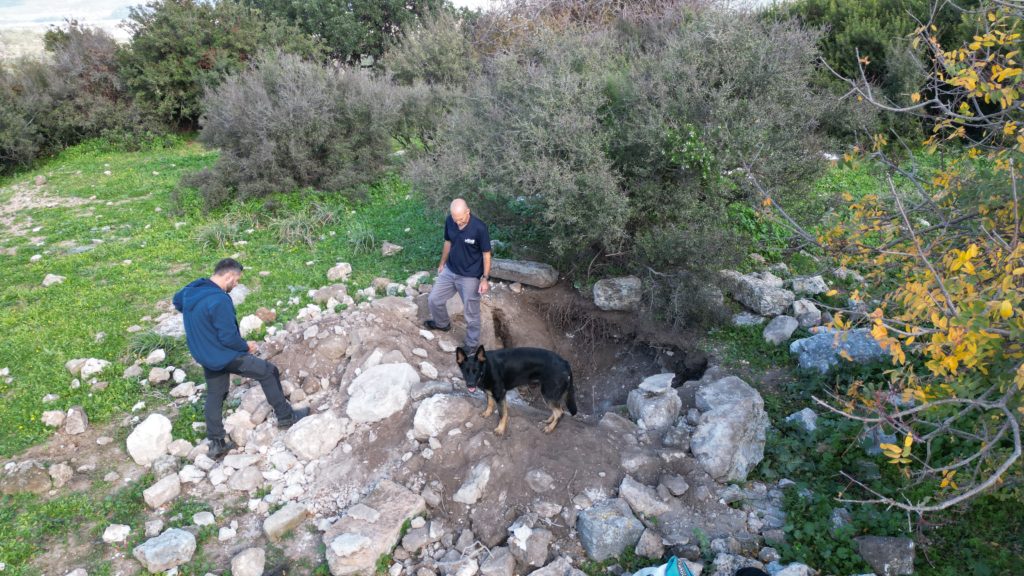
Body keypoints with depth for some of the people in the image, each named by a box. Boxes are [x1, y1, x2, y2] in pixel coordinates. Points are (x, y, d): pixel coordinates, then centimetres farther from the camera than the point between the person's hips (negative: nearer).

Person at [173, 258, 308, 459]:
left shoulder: (192, 290, -1)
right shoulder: (220, 301, -30)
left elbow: (177, 301, 23)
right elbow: (229, 338, -26)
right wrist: (246, 346, -6)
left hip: (204, 356, 9)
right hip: (224, 357, -9)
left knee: (214, 396, 19)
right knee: (269, 372, 5)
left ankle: (216, 443, 27)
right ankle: (285, 416, 15)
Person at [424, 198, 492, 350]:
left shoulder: (479, 228, -26)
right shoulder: (449, 221, -10)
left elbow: (486, 254, -16)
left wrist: (485, 278, -16)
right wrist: (442, 263, 17)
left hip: (470, 277, -5)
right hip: (449, 271, 6)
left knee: (471, 314, 8)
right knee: (433, 300, 18)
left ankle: (471, 345, 30)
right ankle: (442, 323, 48)